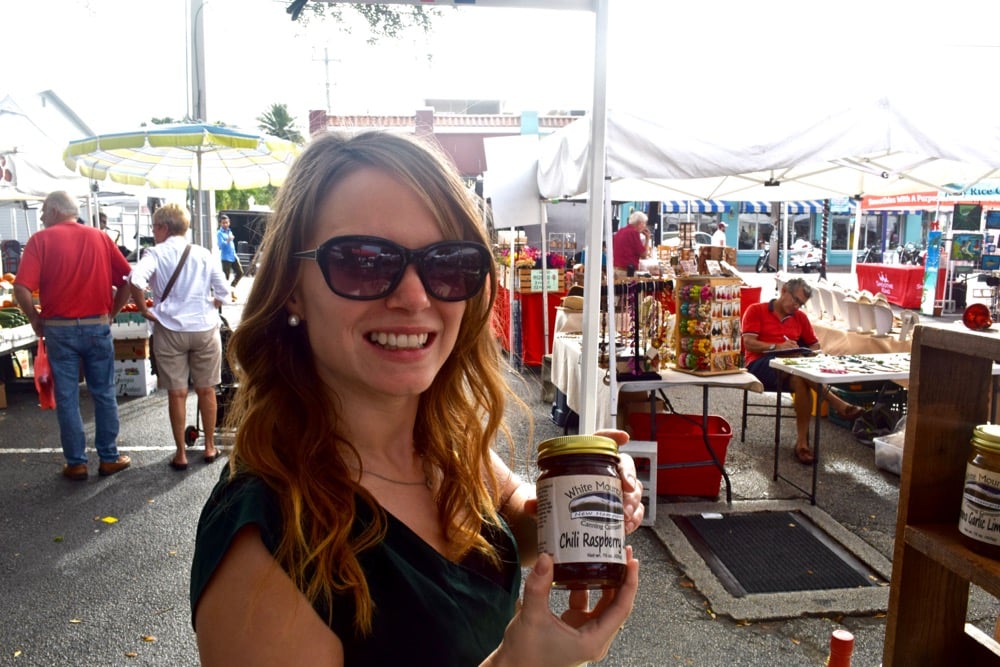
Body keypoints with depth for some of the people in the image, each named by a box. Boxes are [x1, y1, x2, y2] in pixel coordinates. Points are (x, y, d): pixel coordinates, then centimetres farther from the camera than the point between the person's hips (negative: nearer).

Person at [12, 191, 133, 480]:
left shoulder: (41, 239, -4)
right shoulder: (99, 237, 4)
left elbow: (21, 288, -14)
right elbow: (127, 279, 1)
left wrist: (36, 320, 0)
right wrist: (112, 312, 10)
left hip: (59, 328, -2)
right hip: (97, 326, 2)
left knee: (67, 398, 7)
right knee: (104, 394, 11)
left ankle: (76, 464, 14)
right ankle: (109, 458, 17)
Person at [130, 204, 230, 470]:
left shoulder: (156, 254, -5)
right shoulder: (203, 254, 2)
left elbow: (136, 280, -23)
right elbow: (223, 291, 1)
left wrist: (144, 310, -10)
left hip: (170, 330, -2)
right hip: (204, 328, 2)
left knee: (176, 393, 7)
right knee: (206, 390, 13)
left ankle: (181, 453, 14)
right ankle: (209, 447, 24)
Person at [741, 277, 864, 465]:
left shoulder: (800, 317, 21)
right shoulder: (756, 310, 7)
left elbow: (815, 345, 24)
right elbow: (749, 343, -5)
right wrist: (777, 347, -19)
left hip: (791, 368, 4)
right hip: (761, 365, -4)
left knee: (799, 380, -37)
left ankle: (802, 441, -38)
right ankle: (837, 404, -36)